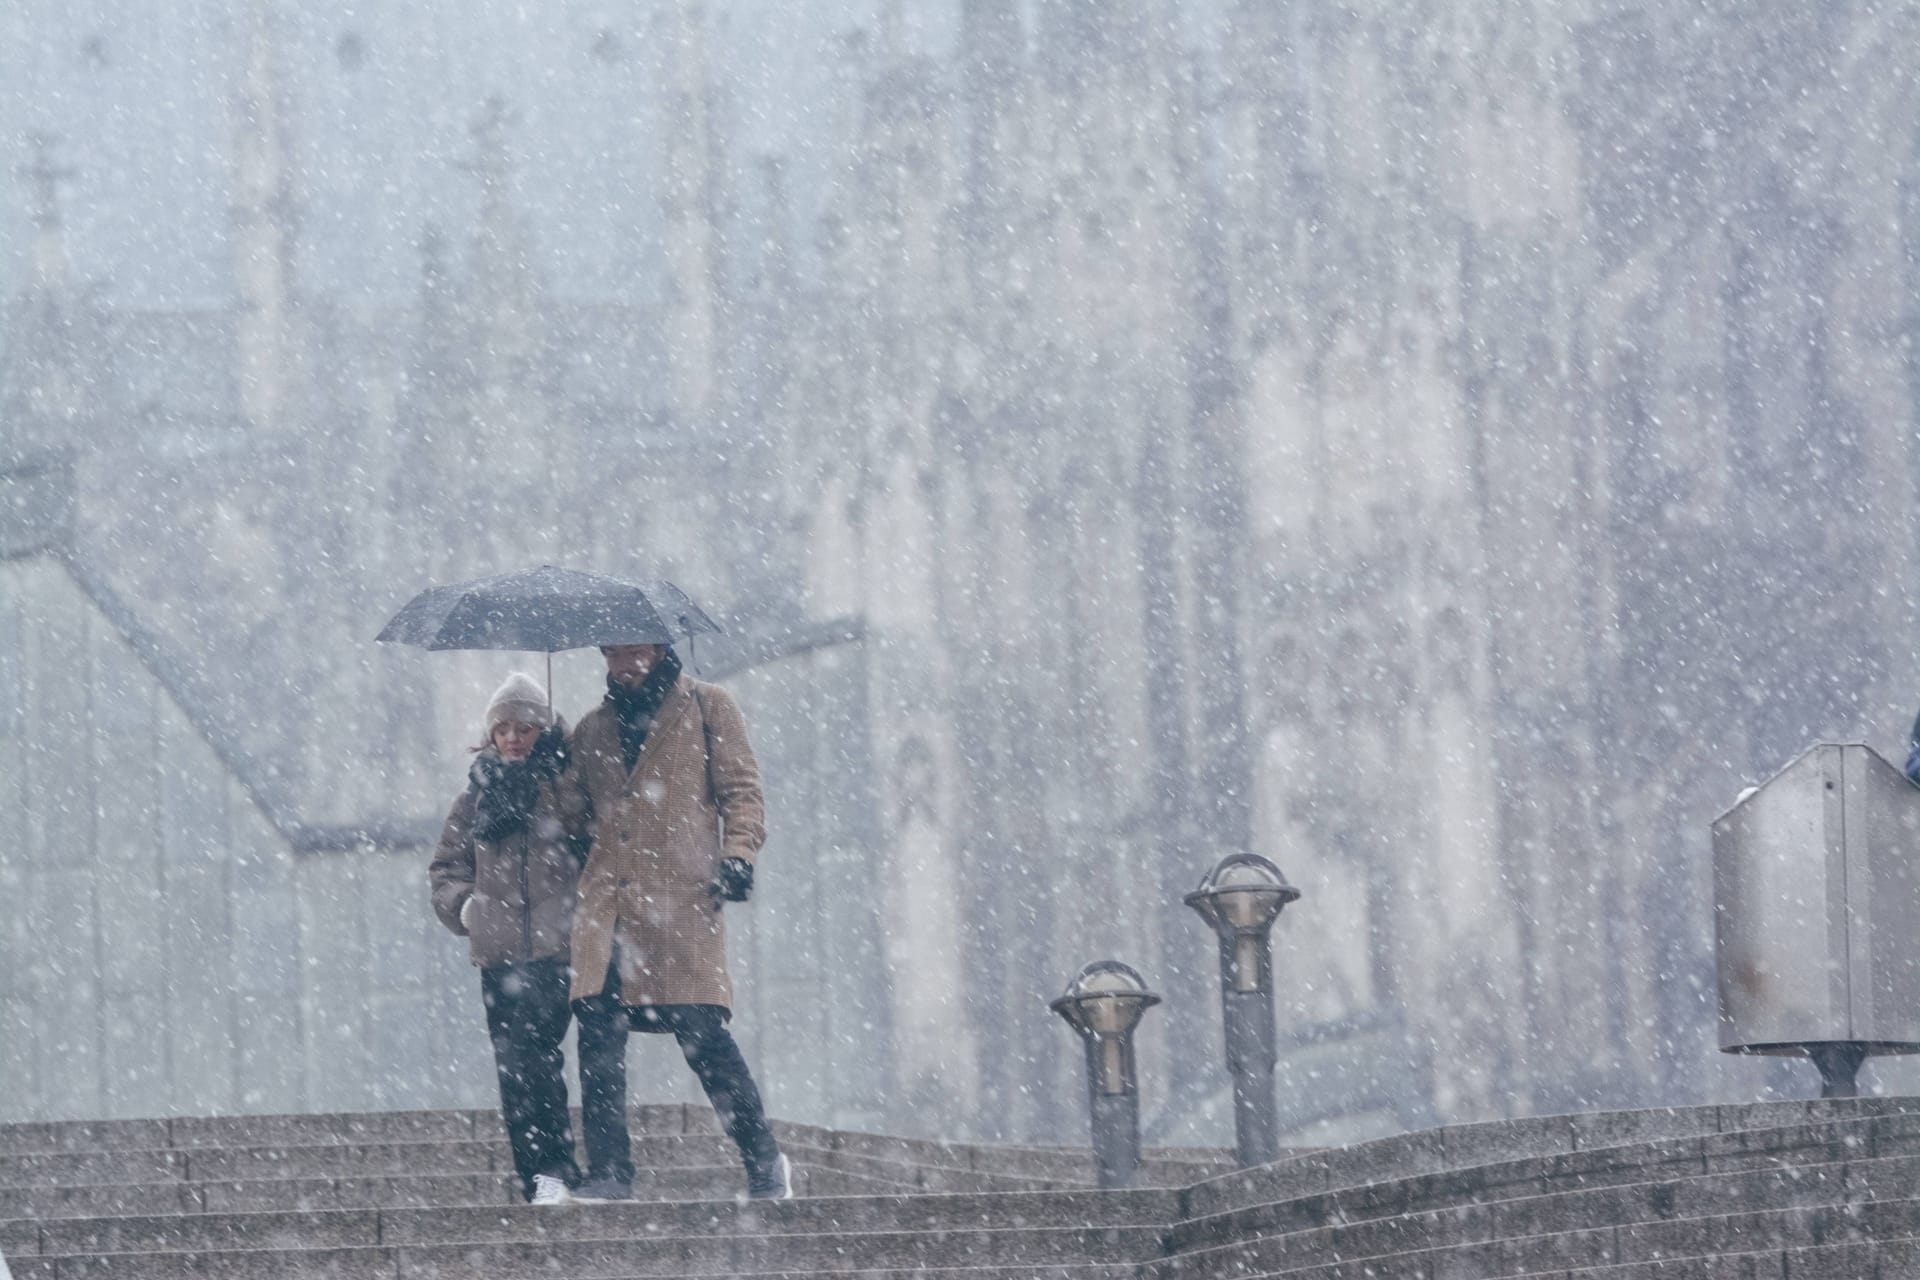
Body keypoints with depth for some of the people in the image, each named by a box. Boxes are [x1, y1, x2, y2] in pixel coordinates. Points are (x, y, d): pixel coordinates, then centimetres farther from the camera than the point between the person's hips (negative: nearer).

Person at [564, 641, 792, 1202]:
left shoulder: (706, 707, 13)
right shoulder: (594, 728, 24)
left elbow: (741, 788, 8)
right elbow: (571, 807, 30)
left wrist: (738, 853, -7)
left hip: (682, 895, -4)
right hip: (607, 899, 4)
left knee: (701, 1030, -11)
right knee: (598, 1026, -9)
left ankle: (765, 1162, 2)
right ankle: (609, 1172, -8)